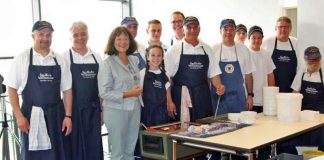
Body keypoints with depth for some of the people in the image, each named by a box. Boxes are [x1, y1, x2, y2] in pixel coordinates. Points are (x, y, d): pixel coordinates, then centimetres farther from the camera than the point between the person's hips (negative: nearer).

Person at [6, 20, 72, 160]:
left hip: (56, 115, 2)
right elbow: (12, 89, -2)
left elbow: (67, 90, 5)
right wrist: (19, 116, -8)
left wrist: (68, 116, -1)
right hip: (31, 116, -2)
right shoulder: (22, 59, -4)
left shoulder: (60, 60, 3)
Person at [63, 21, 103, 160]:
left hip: (93, 111, 3)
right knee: (75, 148, 6)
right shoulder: (65, 58, -5)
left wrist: (102, 110, 9)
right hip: (73, 110, -3)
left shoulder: (96, 57, 7)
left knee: (94, 149, 9)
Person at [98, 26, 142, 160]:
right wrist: (127, 94, -17)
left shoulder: (134, 60, 7)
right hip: (116, 111, -5)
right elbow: (104, 93, -15)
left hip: (134, 109, 6)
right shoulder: (107, 64, -11)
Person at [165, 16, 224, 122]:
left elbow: (213, 73, 13)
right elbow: (166, 77, -3)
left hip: (203, 99, 3)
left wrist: (219, 86, -7)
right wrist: (169, 101, -8)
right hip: (181, 98, -3)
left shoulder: (206, 49, 10)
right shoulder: (174, 50, 0)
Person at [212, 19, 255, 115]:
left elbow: (248, 75, 9)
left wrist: (250, 95, 4)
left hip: (239, 98, 2)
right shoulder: (213, 50, -1)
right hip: (219, 99, -2)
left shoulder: (244, 50, 6)